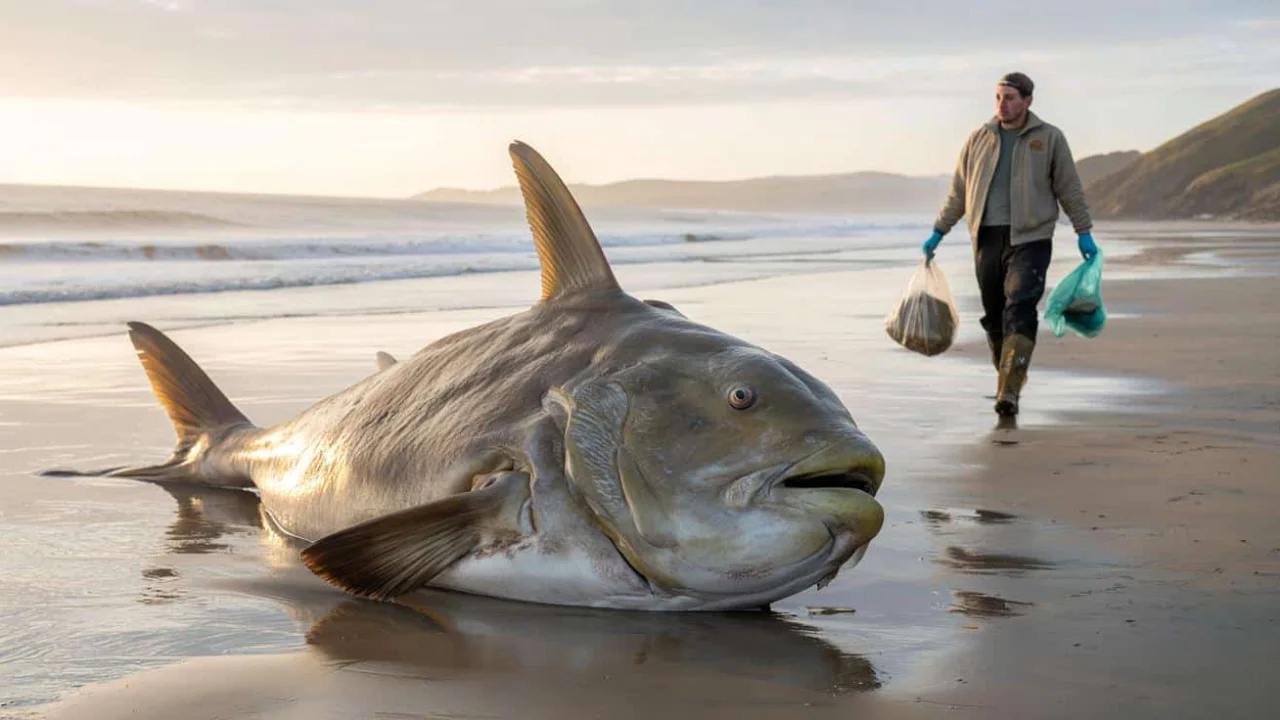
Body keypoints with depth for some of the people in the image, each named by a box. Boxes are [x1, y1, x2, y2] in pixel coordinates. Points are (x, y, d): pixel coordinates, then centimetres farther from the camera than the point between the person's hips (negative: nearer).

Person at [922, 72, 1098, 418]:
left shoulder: (1049, 138, 5)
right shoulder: (979, 139, 12)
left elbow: (1070, 189, 9)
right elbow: (958, 191, 17)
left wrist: (1084, 233, 6)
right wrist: (938, 233, 16)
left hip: (1030, 239, -3)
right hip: (986, 240, 4)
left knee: (1020, 311, -17)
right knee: (994, 316, 7)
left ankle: (1009, 392, -24)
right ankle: (1006, 377, 25)